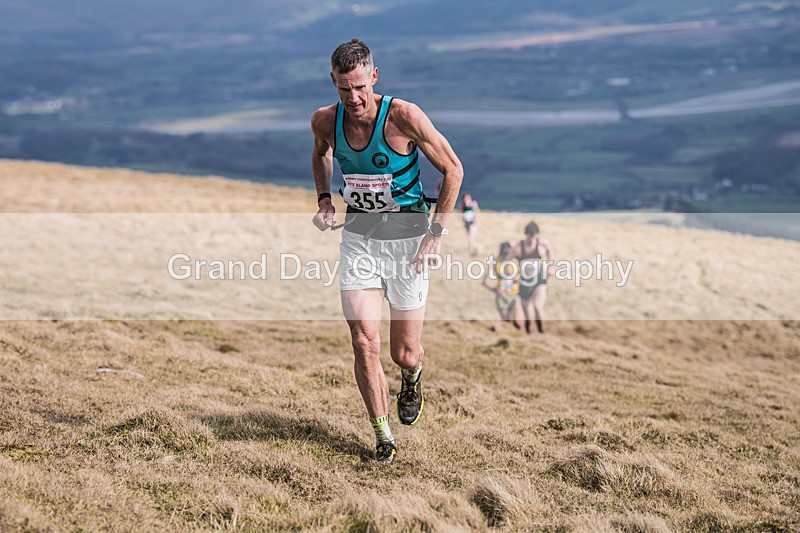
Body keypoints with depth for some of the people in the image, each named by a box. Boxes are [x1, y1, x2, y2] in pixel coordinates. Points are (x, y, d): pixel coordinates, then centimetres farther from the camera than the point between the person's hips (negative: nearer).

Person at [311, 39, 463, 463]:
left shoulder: (403, 117, -19)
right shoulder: (325, 121, -6)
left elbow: (453, 169, -9)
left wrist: (437, 233, -11)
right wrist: (324, 199, 5)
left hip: (407, 237, -3)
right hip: (358, 235, 3)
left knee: (404, 354, 5)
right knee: (364, 344, -10)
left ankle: (412, 376, 43)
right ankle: (383, 437, 6)